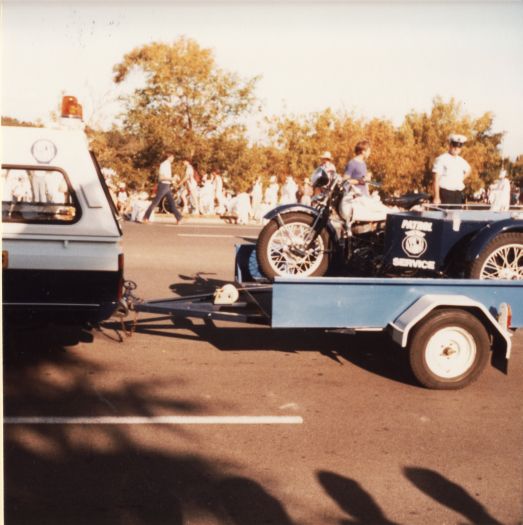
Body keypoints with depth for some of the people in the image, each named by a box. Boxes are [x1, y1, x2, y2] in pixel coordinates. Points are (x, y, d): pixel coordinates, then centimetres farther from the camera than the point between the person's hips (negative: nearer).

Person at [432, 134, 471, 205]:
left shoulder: (461, 161, 13)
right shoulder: (441, 159, -6)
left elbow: (468, 170, 35)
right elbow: (436, 180, -11)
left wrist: (461, 179, 14)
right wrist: (436, 197, -17)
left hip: (458, 194, 6)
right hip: (445, 193, -6)